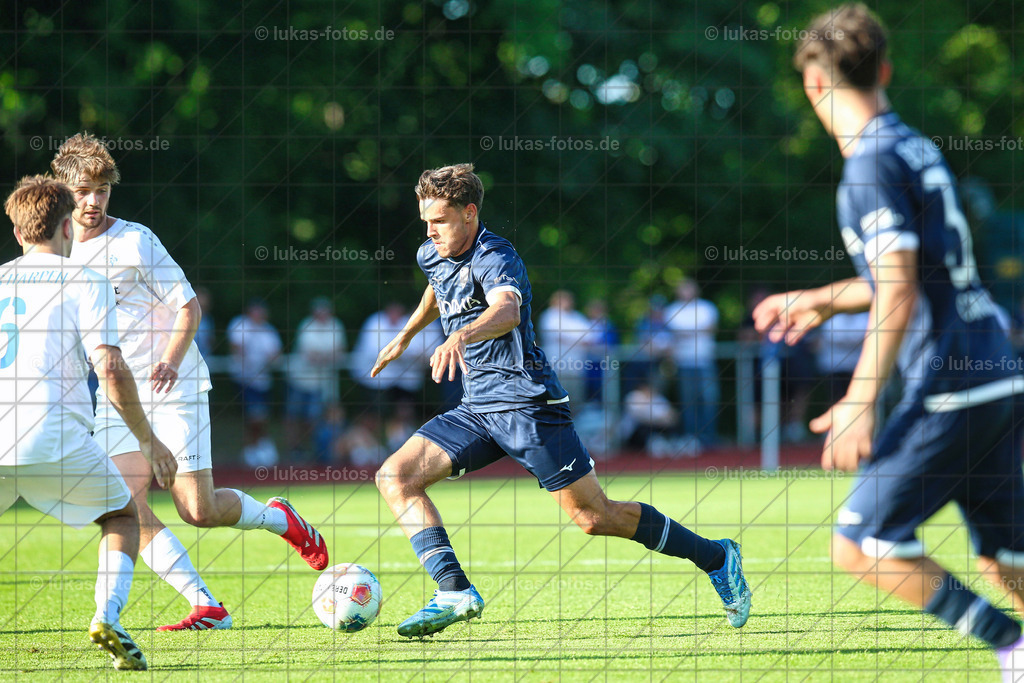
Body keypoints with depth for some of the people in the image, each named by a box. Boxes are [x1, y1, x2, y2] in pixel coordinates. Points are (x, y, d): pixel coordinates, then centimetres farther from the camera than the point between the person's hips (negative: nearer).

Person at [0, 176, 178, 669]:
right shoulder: (85, 282, 4)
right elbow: (110, 371, -7)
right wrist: (147, 440, 3)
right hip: (55, 436, -3)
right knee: (122, 516, 20)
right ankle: (108, 618, -4)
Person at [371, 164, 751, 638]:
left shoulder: (495, 258, -18)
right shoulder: (432, 256, 9)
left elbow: (507, 311, -41)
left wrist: (461, 337, -59)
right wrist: (405, 337, 40)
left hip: (526, 401, -8)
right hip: (477, 409, 8)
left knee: (594, 517, -8)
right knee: (395, 477, -9)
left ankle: (715, 558, 9)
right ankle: (454, 591, -17)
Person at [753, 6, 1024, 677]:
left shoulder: (873, 166, -11)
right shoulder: (918, 147, 17)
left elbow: (898, 297, -19)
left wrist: (860, 402, -19)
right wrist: (825, 300, 34)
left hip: (949, 390, -9)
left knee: (861, 544, -4)